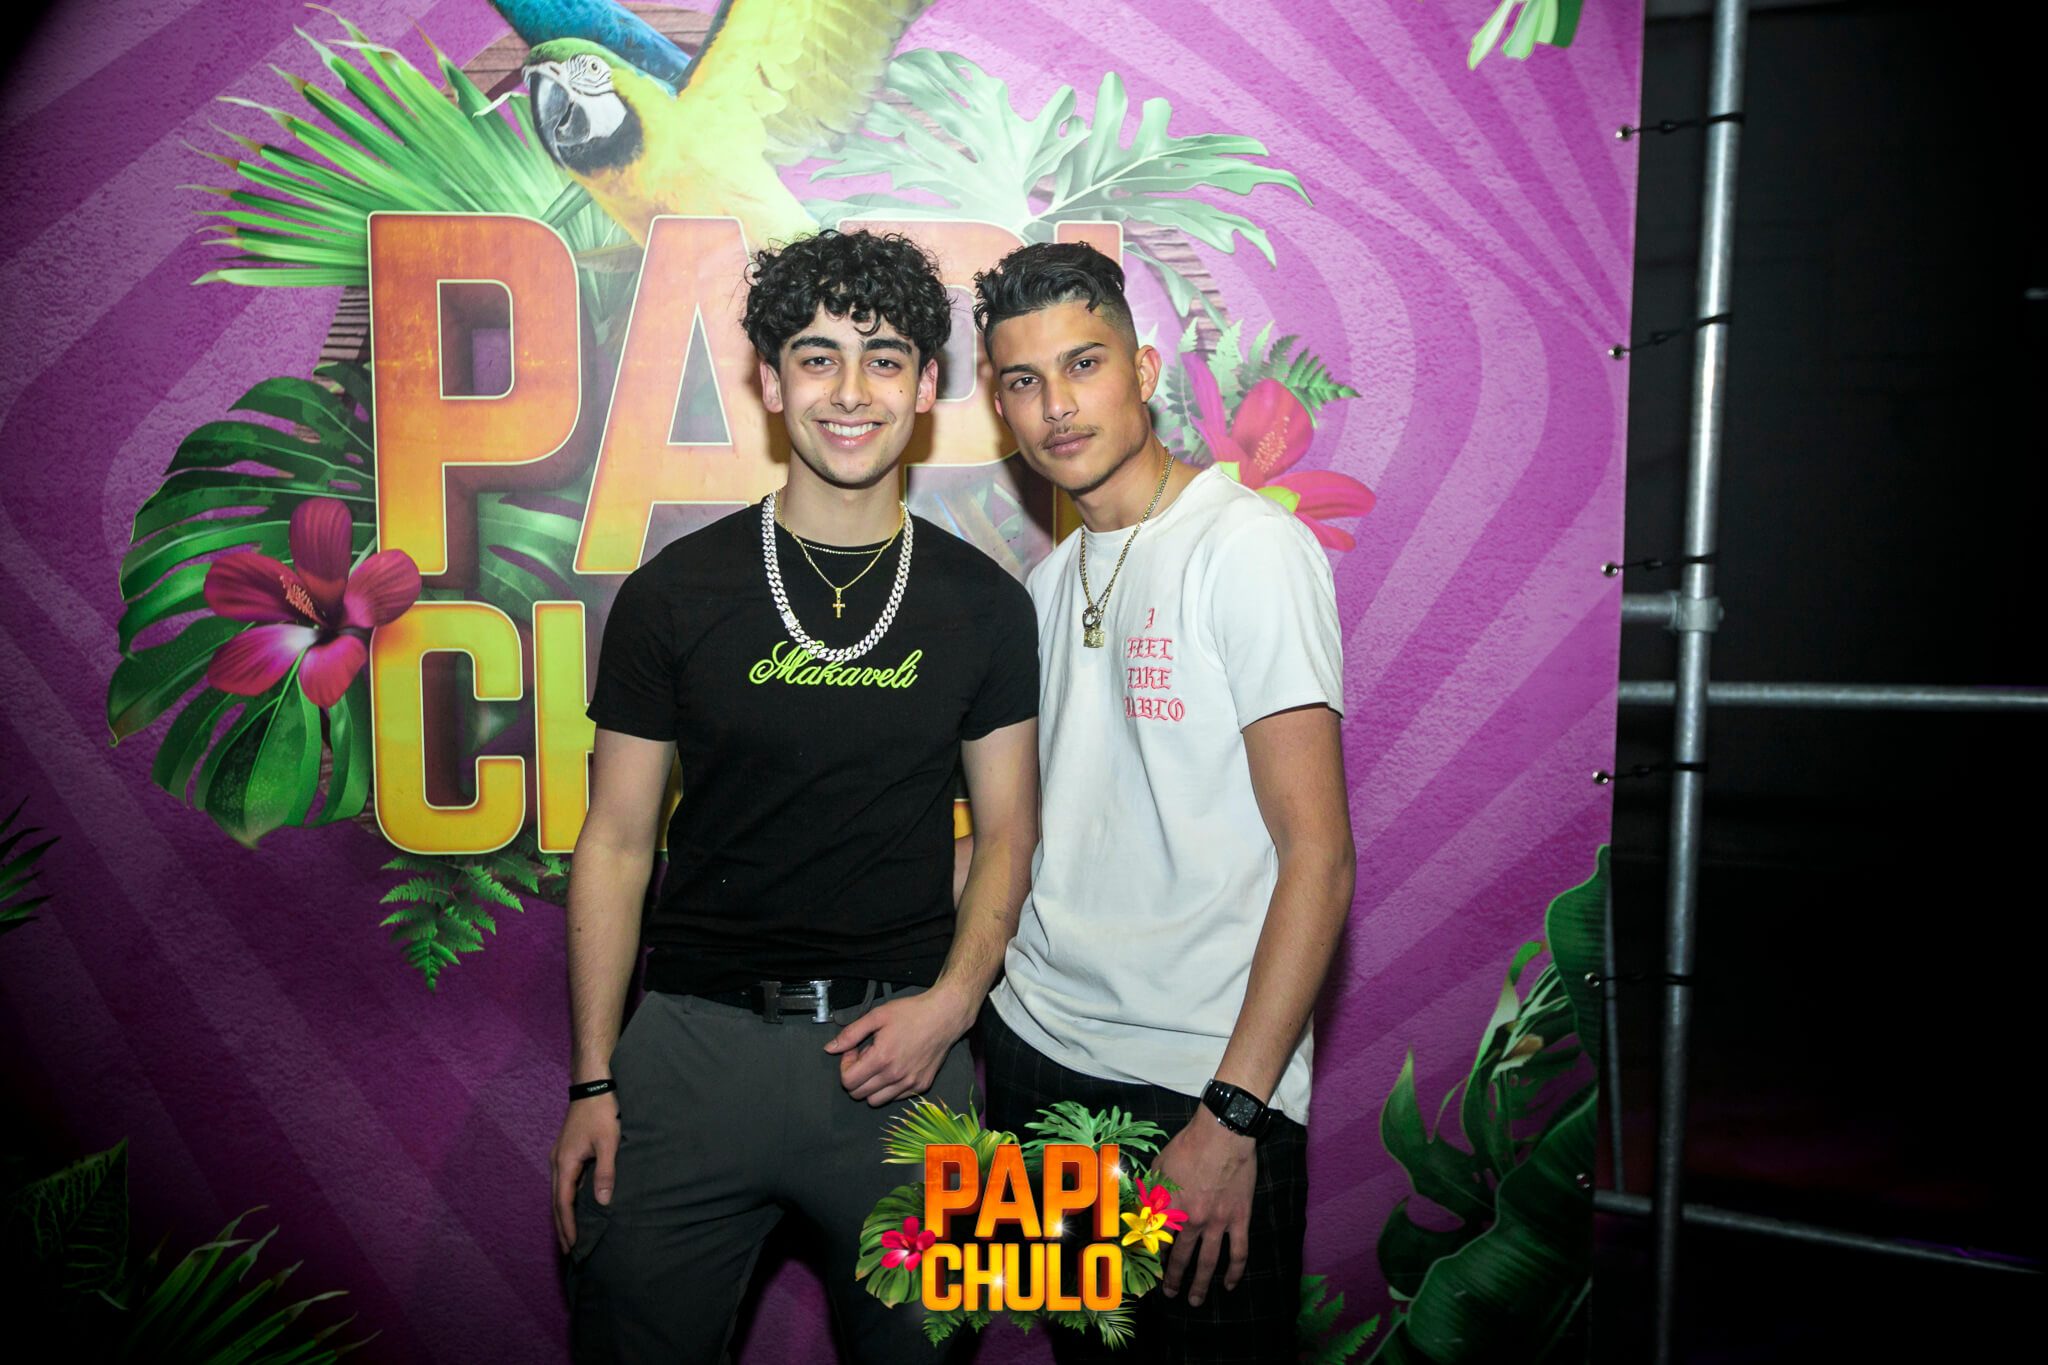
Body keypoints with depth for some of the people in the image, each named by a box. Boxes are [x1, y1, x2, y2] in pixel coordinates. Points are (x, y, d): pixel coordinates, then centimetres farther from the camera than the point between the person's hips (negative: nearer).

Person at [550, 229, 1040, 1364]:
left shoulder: (982, 602, 2)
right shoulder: (674, 594, -2)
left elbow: (1007, 831, 6)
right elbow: (615, 843, 2)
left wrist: (951, 1001, -9)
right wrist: (592, 1079, -1)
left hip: (903, 1046, 1)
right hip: (696, 1039, 0)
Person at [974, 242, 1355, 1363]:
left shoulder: (1251, 547, -11)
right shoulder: (1048, 583, 10)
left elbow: (1318, 856, -16)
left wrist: (1232, 1114, -19)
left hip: (1200, 1082, -6)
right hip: (1034, 1056, 7)